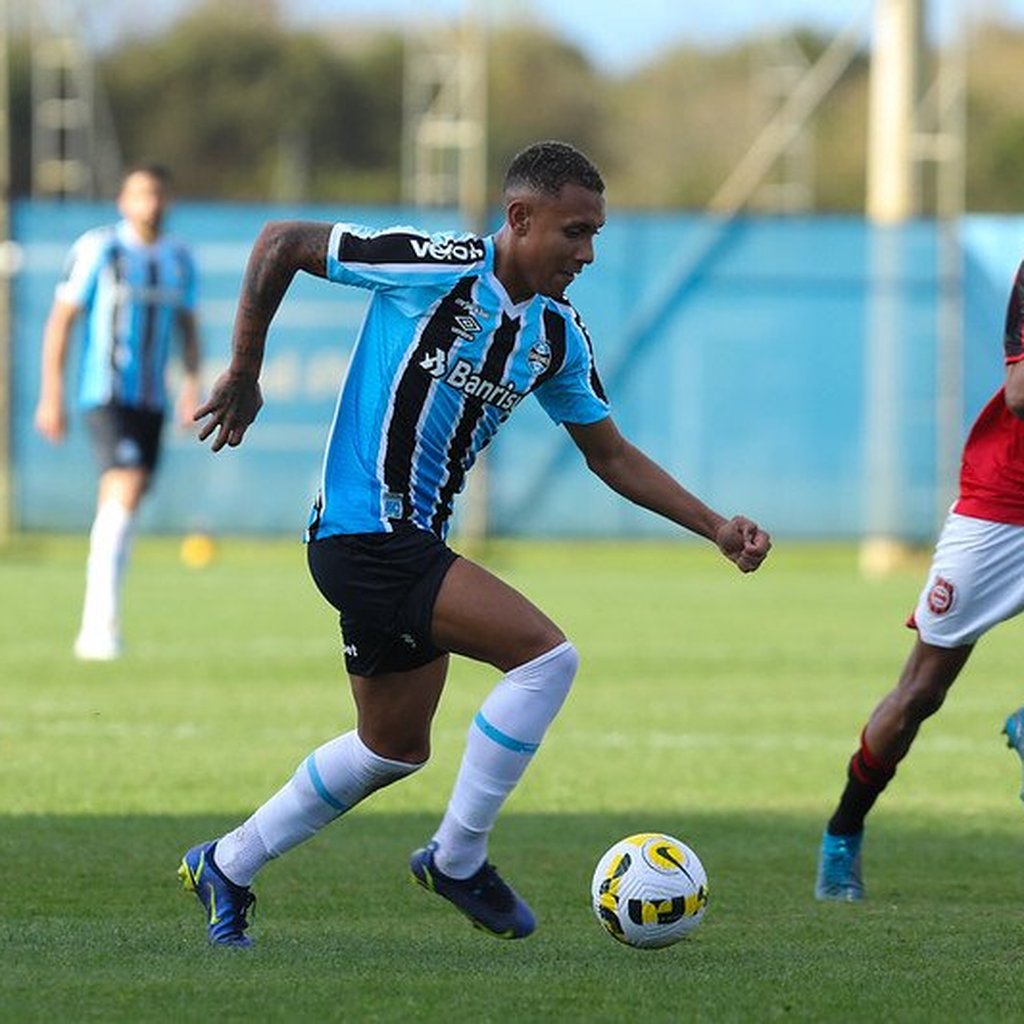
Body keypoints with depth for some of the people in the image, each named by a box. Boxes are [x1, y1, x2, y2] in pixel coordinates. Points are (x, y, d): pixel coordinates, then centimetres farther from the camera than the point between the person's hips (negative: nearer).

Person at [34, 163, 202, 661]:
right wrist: (51, 396, -10)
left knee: (118, 512, 9)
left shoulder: (179, 259, 11)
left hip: (152, 401, 6)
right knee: (124, 491, -22)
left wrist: (192, 383, 5)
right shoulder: (97, 249, -5)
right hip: (106, 394, -6)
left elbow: (187, 326, 20)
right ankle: (102, 619, -24)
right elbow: (60, 320, -5)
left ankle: (94, 630, 16)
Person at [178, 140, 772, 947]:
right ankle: (458, 858, -7)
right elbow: (281, 243, -10)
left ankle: (228, 867, 35)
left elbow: (611, 456, 14)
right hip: (365, 536, -9)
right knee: (546, 653, -18)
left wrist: (717, 528, 4)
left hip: (415, 544, 9)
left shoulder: (558, 334, 6)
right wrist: (244, 376, -5)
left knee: (396, 750, 20)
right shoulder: (437, 270, -17)